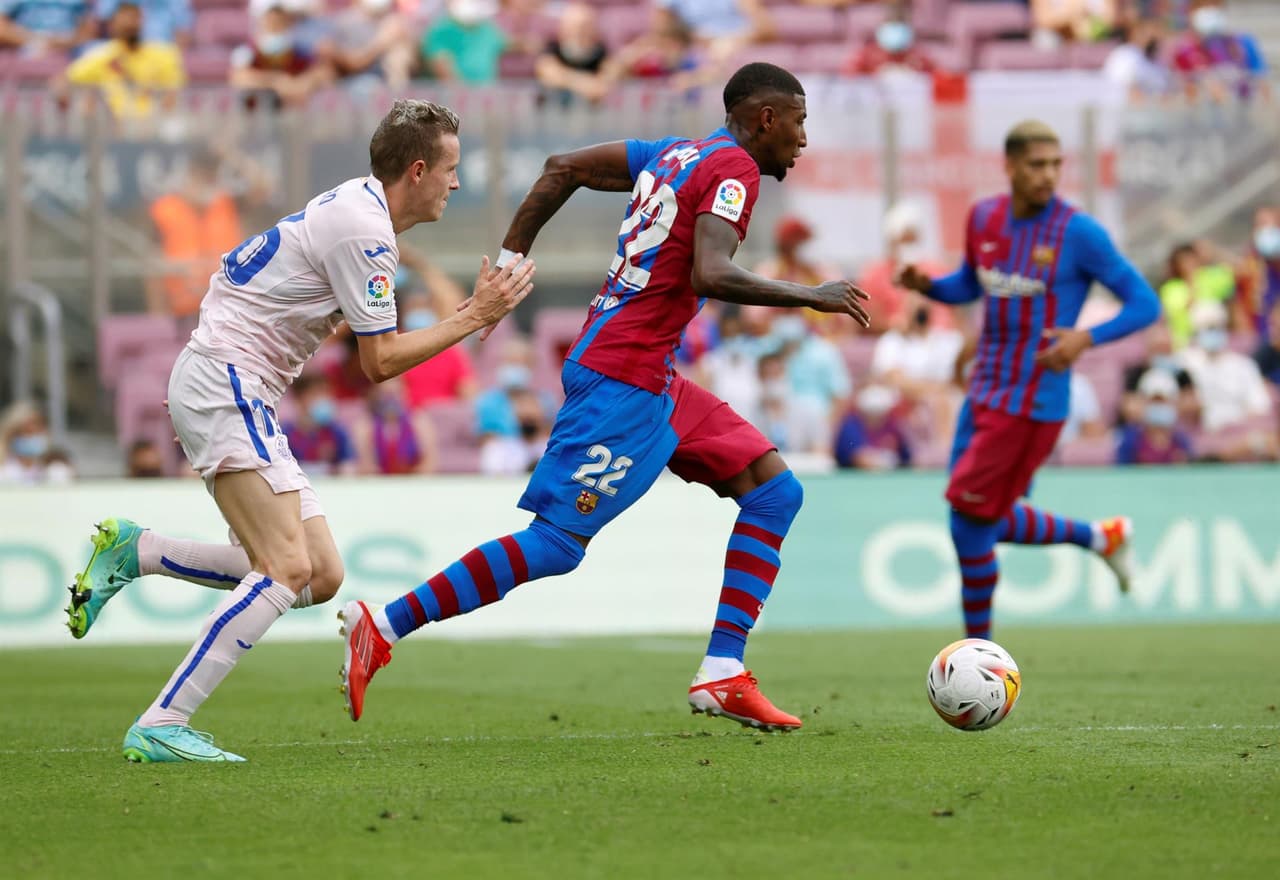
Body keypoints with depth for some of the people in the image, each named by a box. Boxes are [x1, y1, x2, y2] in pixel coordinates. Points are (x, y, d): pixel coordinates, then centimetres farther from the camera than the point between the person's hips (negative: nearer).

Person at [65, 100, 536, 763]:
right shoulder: (362, 228, -15)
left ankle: (133, 552, 9)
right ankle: (160, 727, -23)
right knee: (290, 568, -20)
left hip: (242, 396, 10)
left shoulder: (354, 205, 16)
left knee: (322, 575, 4)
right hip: (225, 381, -10)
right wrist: (474, 318, -5)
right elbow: (380, 362, -12)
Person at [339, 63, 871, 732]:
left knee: (775, 491, 8)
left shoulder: (676, 153, 16)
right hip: (623, 381, -10)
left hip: (651, 382, 10)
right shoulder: (734, 168, -10)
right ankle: (383, 626, -8)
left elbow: (564, 167, 19)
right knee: (557, 542, -12)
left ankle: (723, 674, 3)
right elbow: (709, 275, -25)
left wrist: (507, 265, 19)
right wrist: (810, 296, -15)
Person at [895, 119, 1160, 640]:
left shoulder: (1078, 232, -13)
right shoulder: (984, 218, 4)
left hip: (1033, 402, -7)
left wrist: (1088, 338, -25)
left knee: (969, 520, -8)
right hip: (984, 393, 7)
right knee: (989, 523, 12)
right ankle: (1100, 536, 32)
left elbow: (1145, 304, -9)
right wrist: (926, 285, 1)